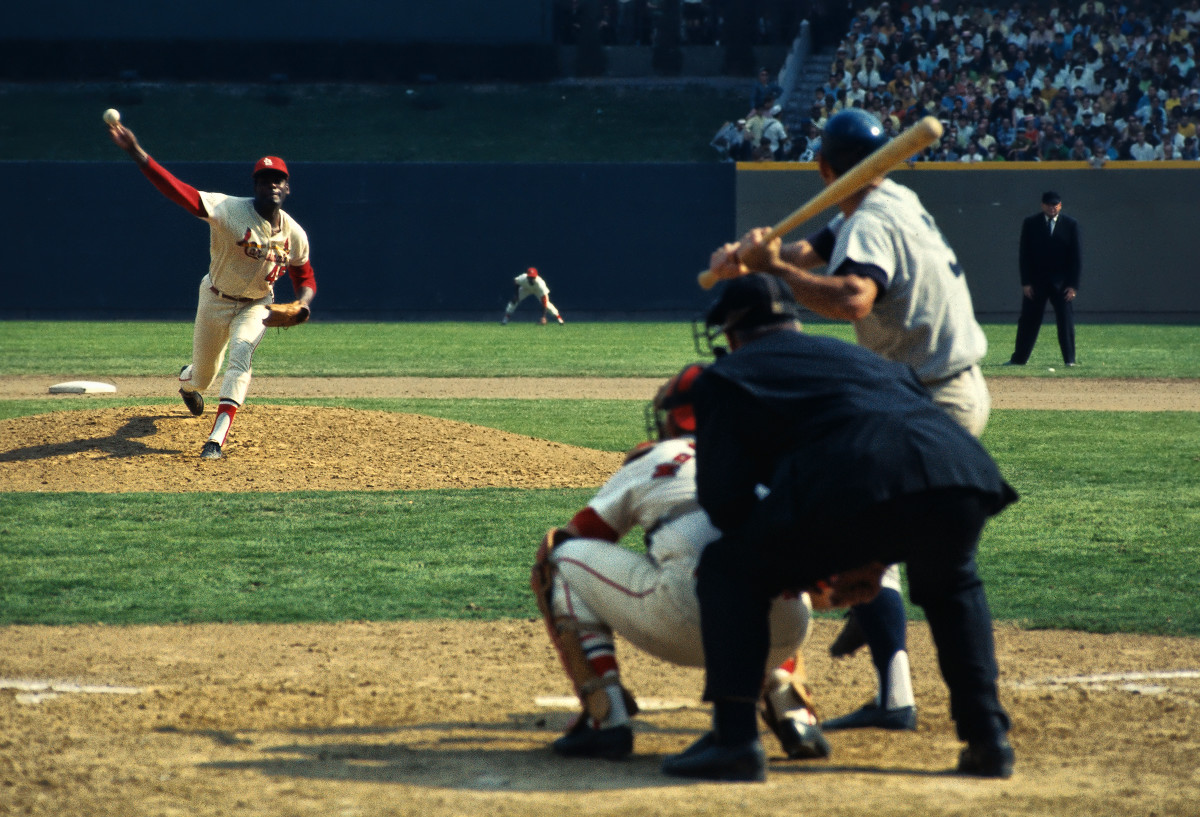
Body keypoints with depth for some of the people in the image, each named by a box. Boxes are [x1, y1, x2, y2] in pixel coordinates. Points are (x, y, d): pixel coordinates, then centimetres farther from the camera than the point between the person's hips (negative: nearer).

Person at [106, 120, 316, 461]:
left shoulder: (294, 235, -14)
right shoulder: (231, 210, -27)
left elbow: (305, 277, 5)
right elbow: (177, 190, -39)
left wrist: (303, 303, -20)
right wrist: (136, 152, -53)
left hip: (256, 306, 1)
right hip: (216, 301, -1)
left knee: (241, 353, -29)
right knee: (203, 378, 14)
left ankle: (216, 439, -32)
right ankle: (186, 381, 57)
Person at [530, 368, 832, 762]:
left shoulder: (648, 462, 23)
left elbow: (573, 539, 30)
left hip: (687, 625, -4)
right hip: (783, 636, 4)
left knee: (561, 561, 19)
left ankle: (605, 719, 8)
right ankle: (795, 716, 18)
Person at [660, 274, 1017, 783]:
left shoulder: (726, 376, 24)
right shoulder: (861, 357, 40)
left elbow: (725, 497, 13)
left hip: (854, 491, -5)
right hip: (964, 481, 5)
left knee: (728, 570, 17)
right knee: (952, 585, 37)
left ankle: (735, 738, 5)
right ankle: (987, 737, 24)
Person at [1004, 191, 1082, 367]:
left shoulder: (1070, 225, 1)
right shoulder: (1030, 224, 2)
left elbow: (1076, 255, 1)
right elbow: (1024, 254, 2)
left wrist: (1073, 285, -7)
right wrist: (1026, 282, -6)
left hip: (1062, 282, 0)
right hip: (1036, 280, 0)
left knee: (1066, 319, -4)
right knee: (1028, 320, 3)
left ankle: (1069, 359, 1)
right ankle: (1019, 358, 11)